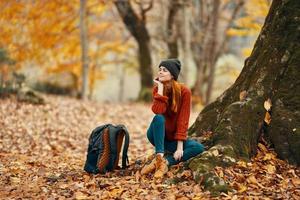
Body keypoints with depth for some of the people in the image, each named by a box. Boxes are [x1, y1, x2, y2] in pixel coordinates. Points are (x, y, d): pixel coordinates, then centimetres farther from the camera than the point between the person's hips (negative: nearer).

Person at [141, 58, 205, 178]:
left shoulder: (184, 91, -14)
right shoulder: (156, 89, -9)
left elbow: (183, 119, -19)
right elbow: (157, 111, -28)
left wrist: (179, 147, -24)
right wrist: (161, 88, -24)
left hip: (174, 138, 0)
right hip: (158, 136, 0)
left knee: (199, 148, -24)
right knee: (159, 118, -32)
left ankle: (165, 161, -31)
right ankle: (159, 157, -39)